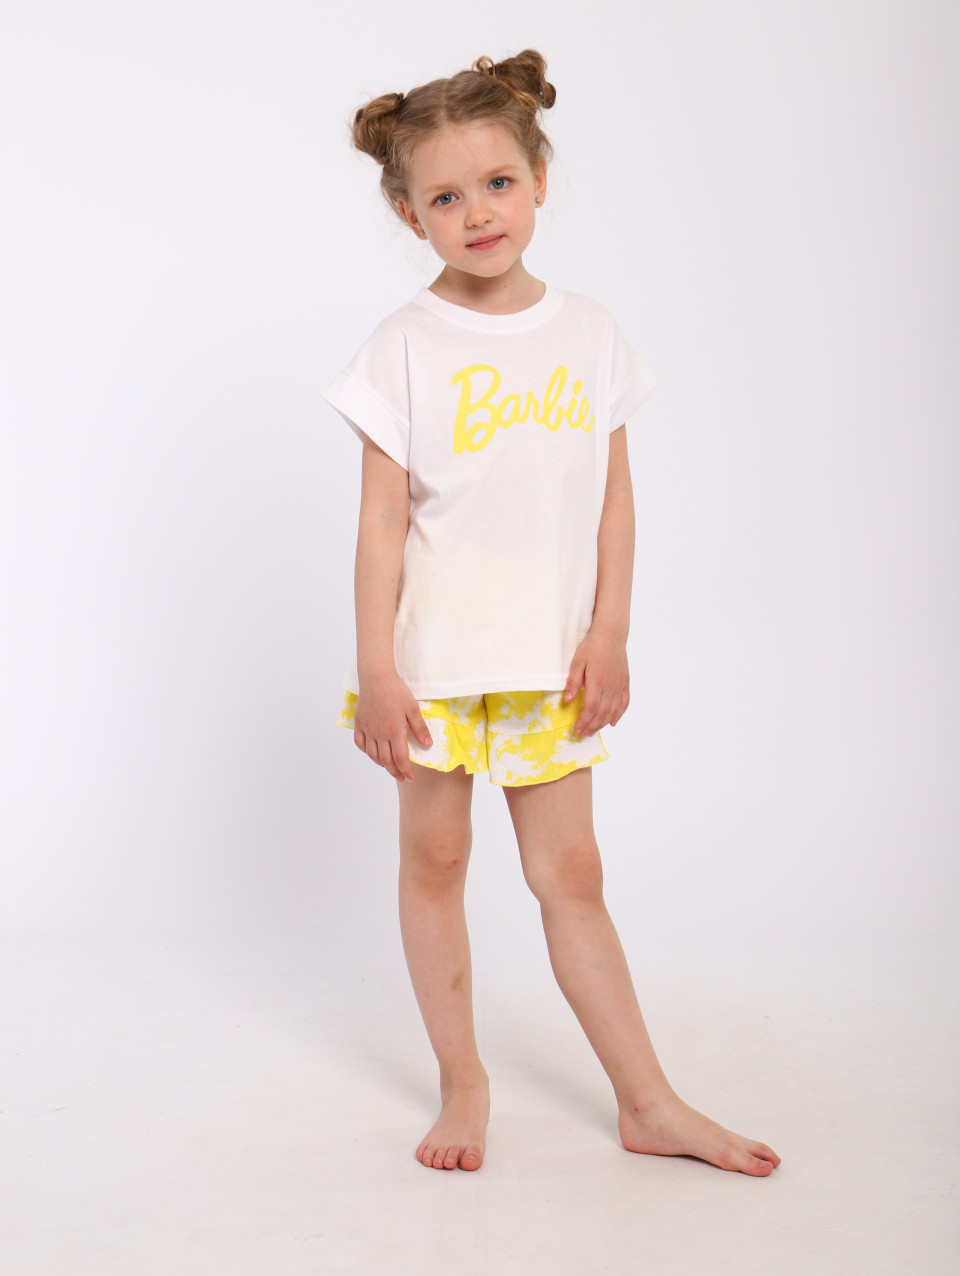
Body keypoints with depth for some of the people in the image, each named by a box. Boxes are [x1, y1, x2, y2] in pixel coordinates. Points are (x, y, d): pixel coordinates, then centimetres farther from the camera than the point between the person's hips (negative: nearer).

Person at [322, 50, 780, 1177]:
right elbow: (382, 520, -7)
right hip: (435, 650, -2)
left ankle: (650, 1104, 16)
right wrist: (375, 668, -10)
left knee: (569, 873, 8)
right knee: (435, 860, 8)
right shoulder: (405, 347, -5)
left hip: (552, 657, 2)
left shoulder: (588, 333, 3)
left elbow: (614, 500, 6)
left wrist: (609, 636, -1)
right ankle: (462, 1084, 23)